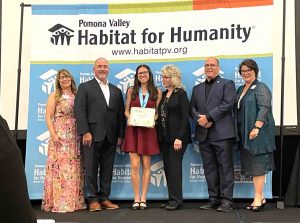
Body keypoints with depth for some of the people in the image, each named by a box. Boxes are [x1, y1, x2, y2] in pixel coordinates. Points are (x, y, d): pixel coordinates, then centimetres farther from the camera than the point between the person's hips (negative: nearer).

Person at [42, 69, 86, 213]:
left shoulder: (76, 96, 14)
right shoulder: (54, 96, 5)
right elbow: (48, 117, -2)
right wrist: (53, 134, -14)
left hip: (75, 136, 4)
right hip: (60, 135, -4)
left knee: (74, 167, 4)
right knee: (60, 166, -8)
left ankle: (74, 201, 9)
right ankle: (58, 202, -5)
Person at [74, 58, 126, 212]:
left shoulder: (116, 91, 17)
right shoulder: (85, 87, 5)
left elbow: (120, 114, 13)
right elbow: (79, 111, -5)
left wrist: (120, 135, 5)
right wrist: (85, 132, -13)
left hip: (110, 137, 4)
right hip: (92, 135, -4)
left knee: (107, 169, 6)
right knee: (91, 168, 0)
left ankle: (104, 198, 14)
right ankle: (93, 200, 8)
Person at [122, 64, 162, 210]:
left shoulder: (157, 92, 5)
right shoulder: (131, 91, 8)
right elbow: (126, 110, 10)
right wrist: (130, 118, -10)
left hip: (148, 130, 0)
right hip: (133, 130, 0)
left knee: (146, 165, 2)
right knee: (135, 165, -4)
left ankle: (143, 198, 8)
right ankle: (136, 198, 3)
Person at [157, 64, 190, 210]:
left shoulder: (181, 94, -6)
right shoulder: (163, 94, 15)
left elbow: (185, 117, -12)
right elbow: (160, 115, 15)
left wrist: (179, 138, -19)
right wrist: (159, 136, 6)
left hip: (177, 136, -7)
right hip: (164, 137, 7)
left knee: (174, 167, -7)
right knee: (168, 168, 8)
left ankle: (176, 200, 0)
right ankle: (172, 199, 15)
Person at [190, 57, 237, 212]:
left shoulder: (227, 84, 4)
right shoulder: (197, 88, 21)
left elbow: (228, 103, -10)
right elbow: (192, 108, 14)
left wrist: (208, 116, -14)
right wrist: (200, 119, -7)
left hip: (222, 133, -5)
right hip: (204, 134, 5)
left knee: (225, 167, -4)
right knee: (209, 168, 8)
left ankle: (226, 200, 0)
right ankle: (213, 199, 15)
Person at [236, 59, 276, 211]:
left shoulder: (261, 88, -7)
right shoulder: (241, 89, 17)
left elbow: (265, 108, -17)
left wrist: (257, 127, -26)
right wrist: (238, 132, 11)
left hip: (257, 132, -7)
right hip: (244, 134, 8)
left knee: (258, 165, -4)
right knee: (252, 165, 8)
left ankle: (258, 198, 2)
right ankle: (260, 197, 15)